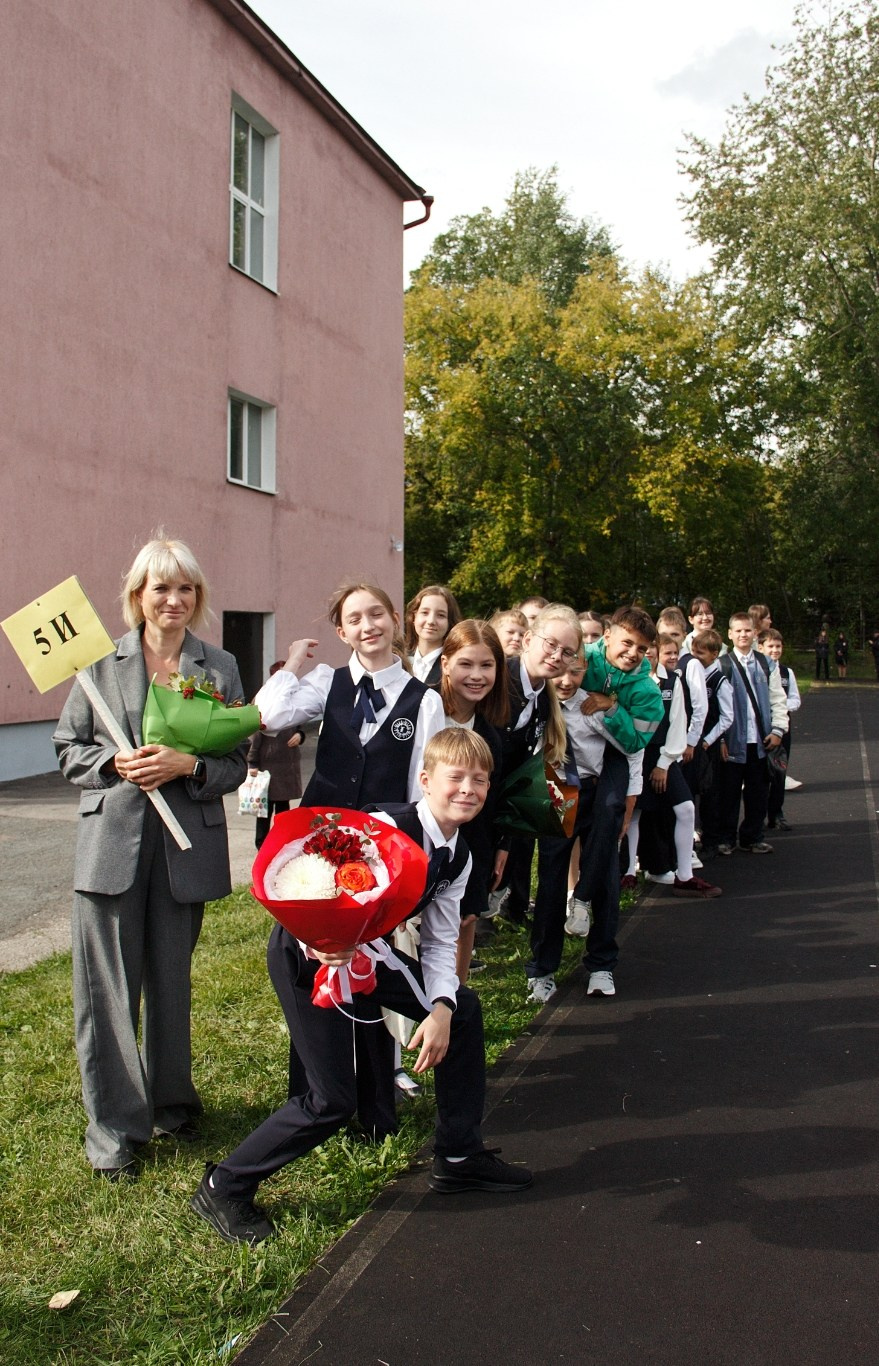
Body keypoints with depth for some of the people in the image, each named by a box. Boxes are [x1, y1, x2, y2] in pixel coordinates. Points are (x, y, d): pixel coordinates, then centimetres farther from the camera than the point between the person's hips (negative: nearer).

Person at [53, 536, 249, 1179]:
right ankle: (114, 1127, 15)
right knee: (109, 988, 1)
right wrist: (116, 763, -13)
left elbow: (237, 763, 3)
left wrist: (187, 764, -15)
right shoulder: (102, 661, 3)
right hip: (112, 841, 0)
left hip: (185, 844, 1)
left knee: (172, 981, 13)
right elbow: (69, 749, 6)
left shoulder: (220, 666, 5)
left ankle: (170, 1102, 33)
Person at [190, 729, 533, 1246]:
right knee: (333, 1101, -9)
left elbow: (440, 942, 1)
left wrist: (440, 1008, -14)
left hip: (369, 953, 8)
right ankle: (225, 1186, 11)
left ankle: (459, 1156, 23)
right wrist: (319, 946, -46)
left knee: (464, 1010, 8)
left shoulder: (458, 857, -3)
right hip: (308, 956, -8)